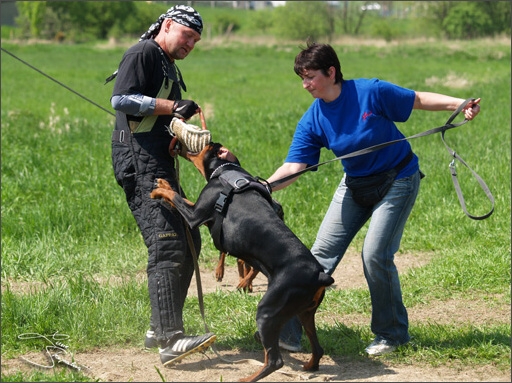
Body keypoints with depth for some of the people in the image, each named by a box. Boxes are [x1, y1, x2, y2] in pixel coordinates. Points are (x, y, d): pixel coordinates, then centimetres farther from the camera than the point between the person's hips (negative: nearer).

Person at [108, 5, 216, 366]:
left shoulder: (171, 68, 25)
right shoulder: (143, 53, -5)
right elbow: (121, 99, -18)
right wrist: (173, 107, -16)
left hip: (162, 166, 11)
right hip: (140, 163, -11)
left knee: (189, 243, 12)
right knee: (167, 247, -18)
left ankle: (159, 329, 19)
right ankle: (171, 340, -24)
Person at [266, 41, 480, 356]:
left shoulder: (371, 92, -21)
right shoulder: (312, 121, -11)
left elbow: (419, 100, -9)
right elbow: (293, 167, -16)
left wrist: (460, 104, -20)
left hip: (398, 180, -5)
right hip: (355, 184, 5)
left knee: (375, 255, -14)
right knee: (322, 253, -2)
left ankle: (392, 334, 6)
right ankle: (289, 332, 2)